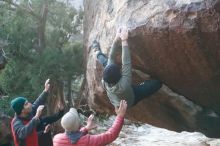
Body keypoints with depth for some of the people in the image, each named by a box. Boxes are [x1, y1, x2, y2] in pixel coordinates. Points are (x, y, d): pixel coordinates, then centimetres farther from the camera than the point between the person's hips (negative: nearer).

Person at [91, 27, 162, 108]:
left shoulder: (105, 82, -34)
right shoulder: (123, 85, -48)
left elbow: (111, 58, -29)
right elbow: (126, 63, -46)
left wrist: (116, 39, -33)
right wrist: (124, 41, -45)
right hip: (129, 102, -3)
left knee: (106, 63, 11)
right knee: (157, 83, -15)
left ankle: (97, 52, 43)